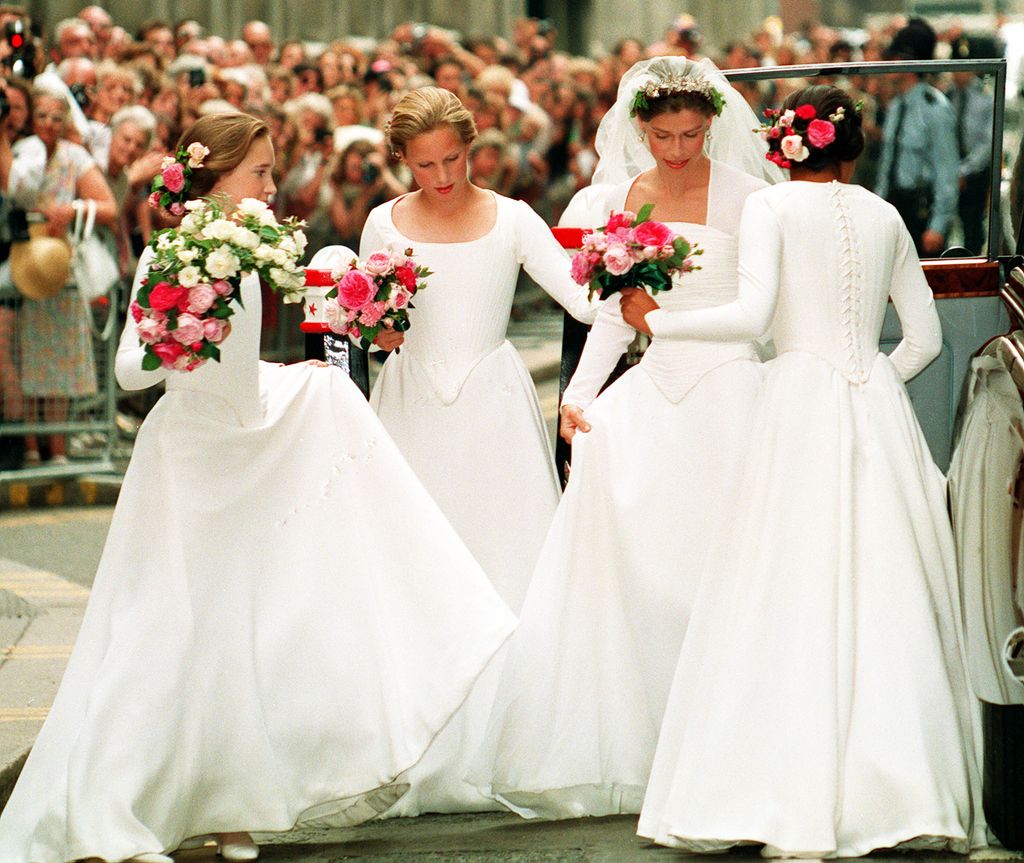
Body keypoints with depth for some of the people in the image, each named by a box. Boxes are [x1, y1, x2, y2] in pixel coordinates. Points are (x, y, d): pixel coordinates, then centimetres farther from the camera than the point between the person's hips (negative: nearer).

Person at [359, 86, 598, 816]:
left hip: (494, 408, -1)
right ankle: (425, 762, 3)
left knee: (506, 566, -5)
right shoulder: (385, 226, 6)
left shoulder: (511, 220, 2)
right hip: (414, 411, 1)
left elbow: (580, 295, -9)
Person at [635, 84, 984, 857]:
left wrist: (655, 317, 0)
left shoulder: (772, 207, 1)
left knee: (795, 600, -3)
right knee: (883, 599, 5)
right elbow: (926, 336, 14)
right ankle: (907, 786, 4)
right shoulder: (883, 215, 14)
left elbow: (751, 315, -11)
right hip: (880, 406, 4)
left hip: (802, 401, -4)